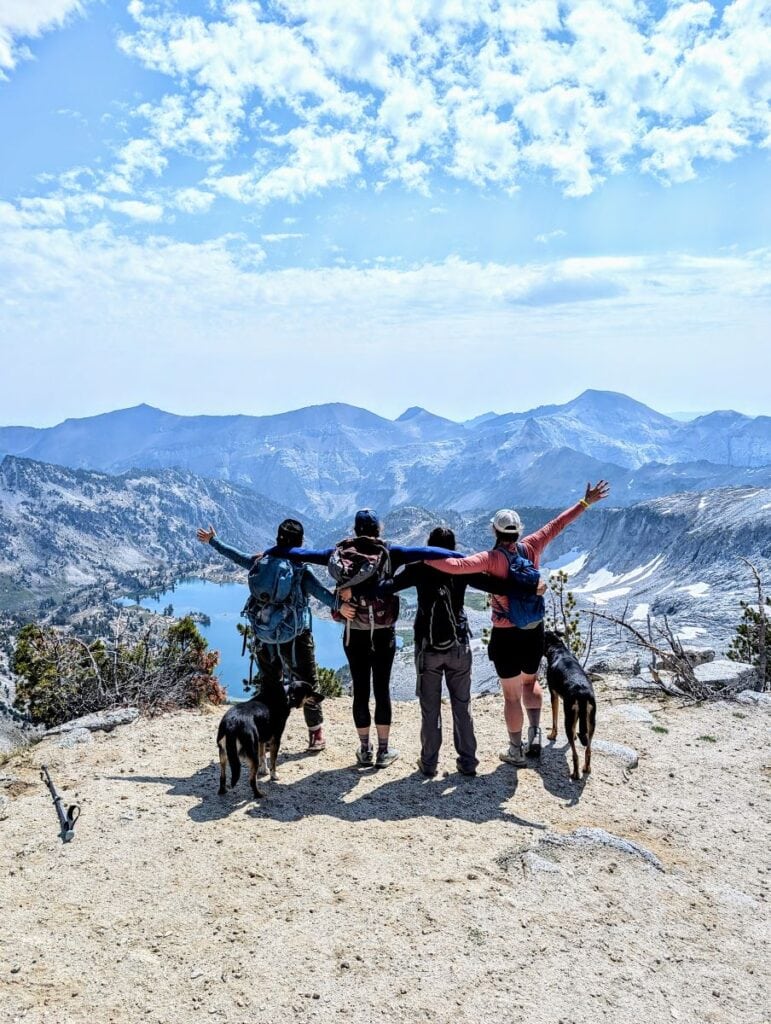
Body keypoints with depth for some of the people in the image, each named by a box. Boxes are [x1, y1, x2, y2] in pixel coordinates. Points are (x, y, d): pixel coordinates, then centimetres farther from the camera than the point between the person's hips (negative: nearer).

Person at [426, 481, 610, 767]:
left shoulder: (491, 558, -18)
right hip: (535, 631, 4)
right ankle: (535, 736, 23)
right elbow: (558, 524, 3)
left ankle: (516, 751, 21)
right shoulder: (531, 547, -6)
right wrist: (586, 502, 13)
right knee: (530, 682, 28)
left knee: (512, 695, 10)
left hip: (506, 635, -4)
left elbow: (456, 565, -30)